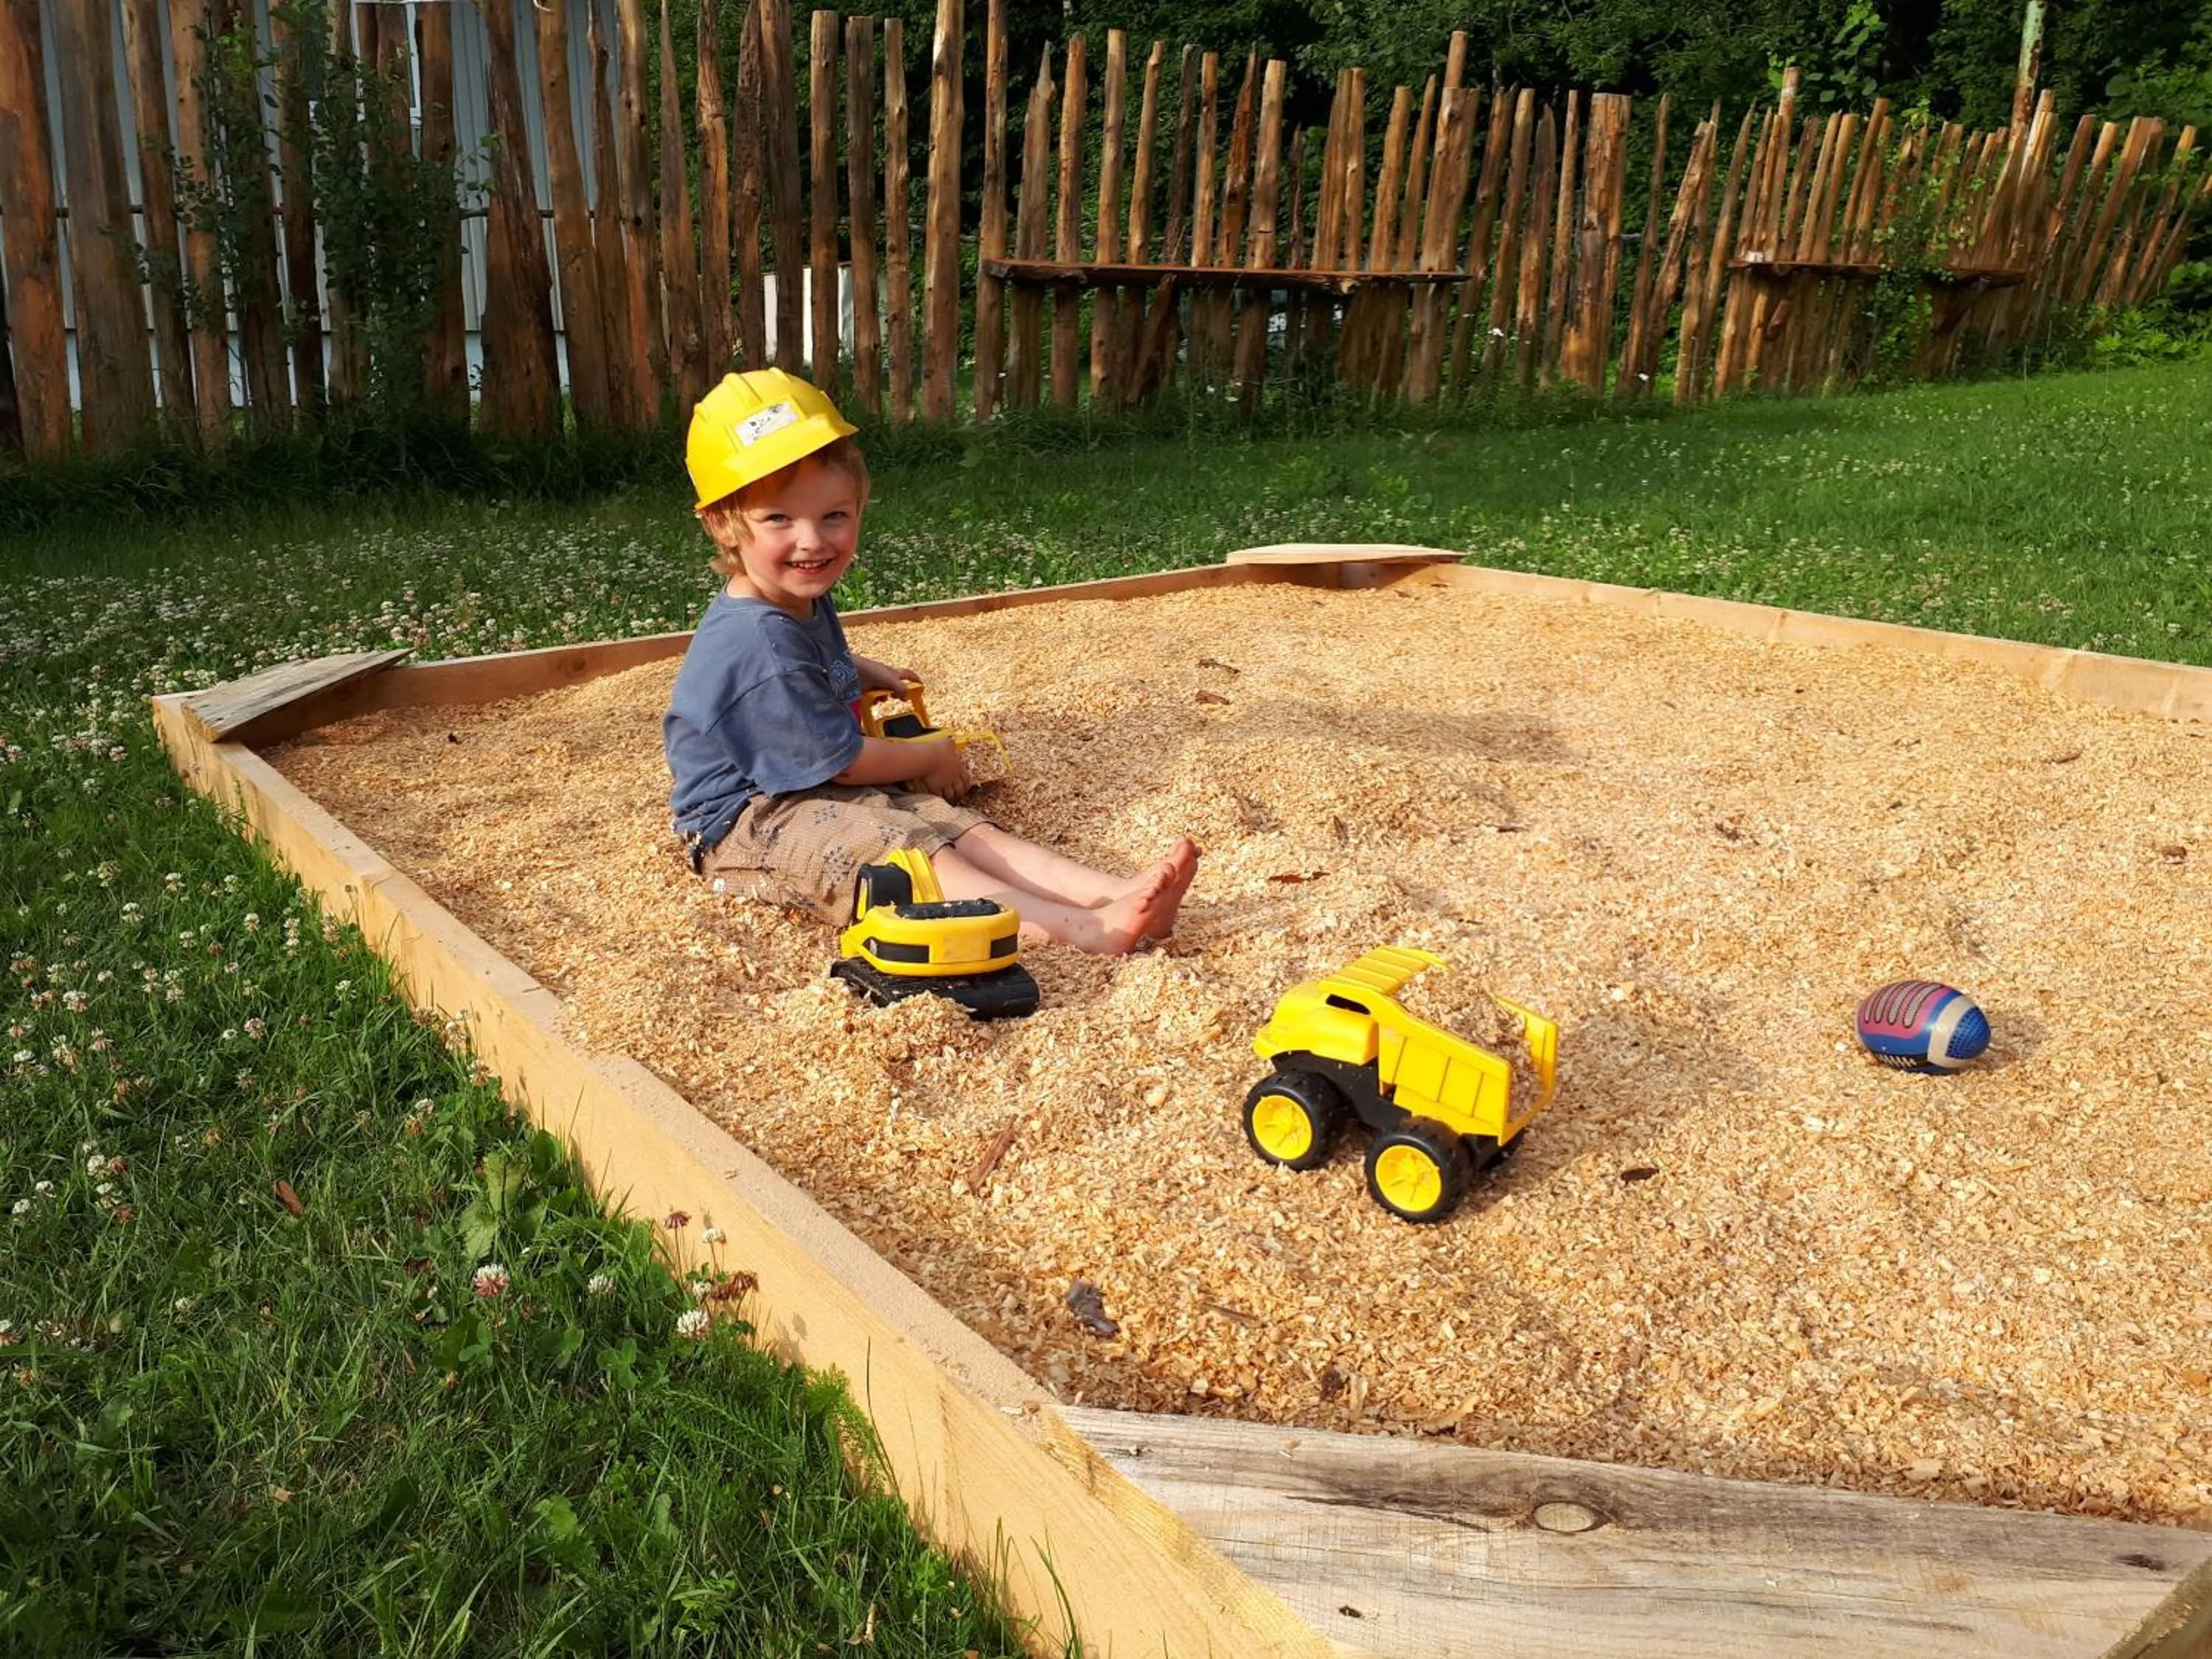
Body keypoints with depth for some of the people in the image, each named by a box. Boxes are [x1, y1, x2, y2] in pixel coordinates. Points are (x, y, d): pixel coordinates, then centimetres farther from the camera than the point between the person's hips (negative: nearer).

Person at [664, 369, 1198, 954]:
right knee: (907, 853, -31)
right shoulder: (760, 643, -25)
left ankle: (1115, 892, -27)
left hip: (824, 792, 10)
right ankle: (1084, 929, -48)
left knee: (960, 827, -10)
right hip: (747, 823, -10)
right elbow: (842, 761, -19)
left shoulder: (803, 602, 8)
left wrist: (868, 673, 23)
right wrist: (932, 757, -4)